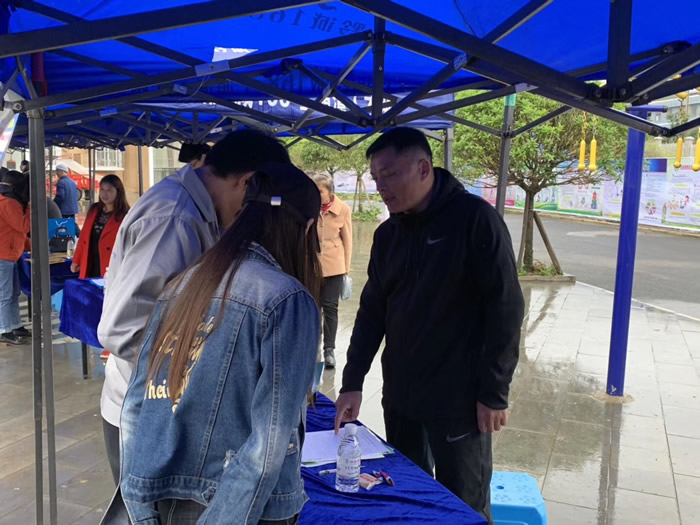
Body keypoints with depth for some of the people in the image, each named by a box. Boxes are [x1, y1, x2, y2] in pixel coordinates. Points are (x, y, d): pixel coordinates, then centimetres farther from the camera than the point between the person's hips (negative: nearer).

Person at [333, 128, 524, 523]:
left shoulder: (474, 219, -12)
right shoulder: (387, 234, 6)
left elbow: (505, 307, -13)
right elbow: (373, 310, 8)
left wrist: (494, 392, -13)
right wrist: (353, 382, 2)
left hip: (460, 400, -5)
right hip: (399, 397, 6)